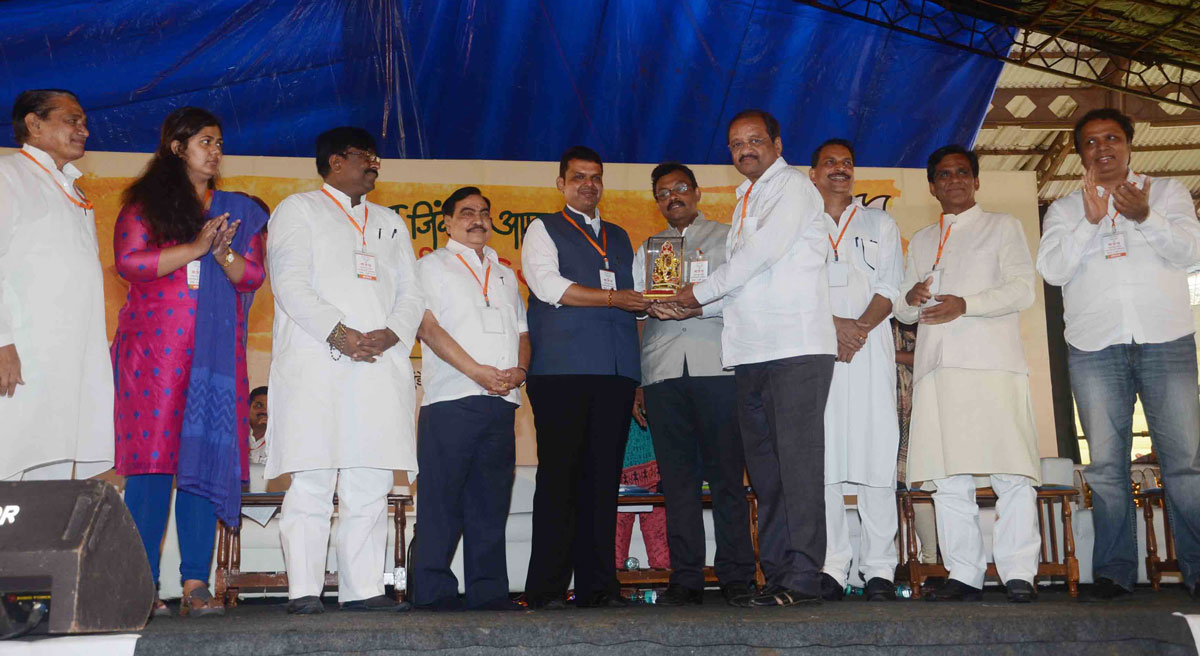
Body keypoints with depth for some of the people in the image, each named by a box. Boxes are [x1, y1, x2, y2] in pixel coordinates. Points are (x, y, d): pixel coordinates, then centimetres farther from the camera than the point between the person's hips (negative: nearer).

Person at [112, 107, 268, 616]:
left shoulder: (237, 211, 19)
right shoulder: (146, 203, 10)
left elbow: (253, 275, 11)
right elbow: (127, 261, -4)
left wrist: (223, 253, -9)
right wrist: (194, 248, -9)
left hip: (217, 350, 3)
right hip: (154, 345, -3)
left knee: (206, 460, -4)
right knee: (153, 460, -7)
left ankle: (195, 585, -3)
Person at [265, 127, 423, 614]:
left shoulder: (390, 222, 27)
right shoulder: (298, 209, 11)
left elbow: (411, 293, 16)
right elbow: (290, 283, -3)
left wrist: (390, 334, -4)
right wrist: (339, 333, -15)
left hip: (380, 368, 5)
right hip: (315, 368, -5)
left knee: (371, 486, 2)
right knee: (311, 483, -8)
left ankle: (363, 589, 6)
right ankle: (304, 591, -4)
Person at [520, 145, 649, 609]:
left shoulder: (619, 237, 28)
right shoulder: (543, 230, 12)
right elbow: (548, 285, -4)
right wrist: (612, 298, -8)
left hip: (615, 370, 5)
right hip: (562, 370, -5)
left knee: (604, 476, 1)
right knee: (559, 475, -8)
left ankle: (597, 585, 4)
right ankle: (547, 588, -5)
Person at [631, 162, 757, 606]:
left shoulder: (726, 238, 15)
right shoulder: (646, 251, 24)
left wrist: (700, 305, -16)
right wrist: (634, 383, 11)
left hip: (717, 368, -3)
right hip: (662, 373, 3)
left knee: (726, 473, -6)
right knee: (677, 477, 0)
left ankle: (736, 576, -1)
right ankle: (686, 578, 3)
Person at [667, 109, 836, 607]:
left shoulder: (793, 187, -1)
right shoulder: (746, 200, 24)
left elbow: (764, 251, -13)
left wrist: (702, 292, -4)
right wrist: (697, 303, 9)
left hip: (797, 345, -8)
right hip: (752, 351, 8)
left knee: (797, 462, -10)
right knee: (764, 467, 7)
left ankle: (803, 575, -9)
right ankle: (776, 572, 11)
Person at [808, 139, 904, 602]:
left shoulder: (880, 224, 20)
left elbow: (890, 288, 8)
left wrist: (859, 328, -10)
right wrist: (834, 325, -10)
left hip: (871, 347, 0)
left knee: (876, 453, -7)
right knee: (820, 457, -7)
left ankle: (879, 568, -4)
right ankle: (831, 568, -4)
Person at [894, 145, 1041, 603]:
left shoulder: (1002, 226, 14)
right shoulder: (921, 241, 26)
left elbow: (1023, 289, 1)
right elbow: (902, 309, 24)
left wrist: (966, 304, -13)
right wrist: (910, 299, -1)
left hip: (993, 362, -4)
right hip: (937, 365, 4)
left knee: (1010, 471, -10)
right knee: (948, 477, 0)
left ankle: (1018, 572, -6)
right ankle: (964, 574, 4)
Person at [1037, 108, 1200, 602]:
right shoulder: (1064, 209, 16)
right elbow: (1051, 269, 1)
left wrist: (1145, 217, -18)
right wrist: (1090, 222, -12)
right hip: (1094, 345, 1)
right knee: (1106, 463, -1)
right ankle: (1114, 573, 3)